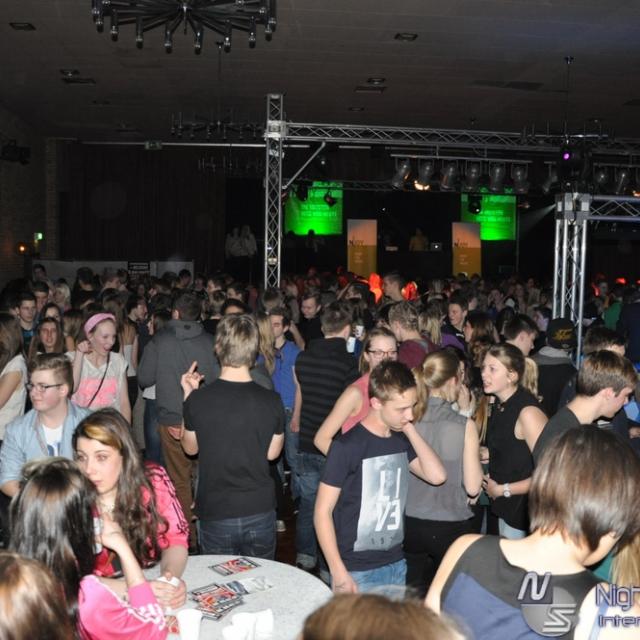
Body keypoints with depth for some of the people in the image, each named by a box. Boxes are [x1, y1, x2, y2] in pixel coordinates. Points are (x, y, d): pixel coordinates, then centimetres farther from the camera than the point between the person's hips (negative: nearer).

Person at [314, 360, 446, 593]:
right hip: (357, 572, -6)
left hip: (396, 565, 6)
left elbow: (437, 476, -6)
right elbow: (323, 512, -13)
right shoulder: (348, 446, -15)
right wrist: (339, 573, -16)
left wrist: (410, 430, -6)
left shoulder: (401, 441, 5)